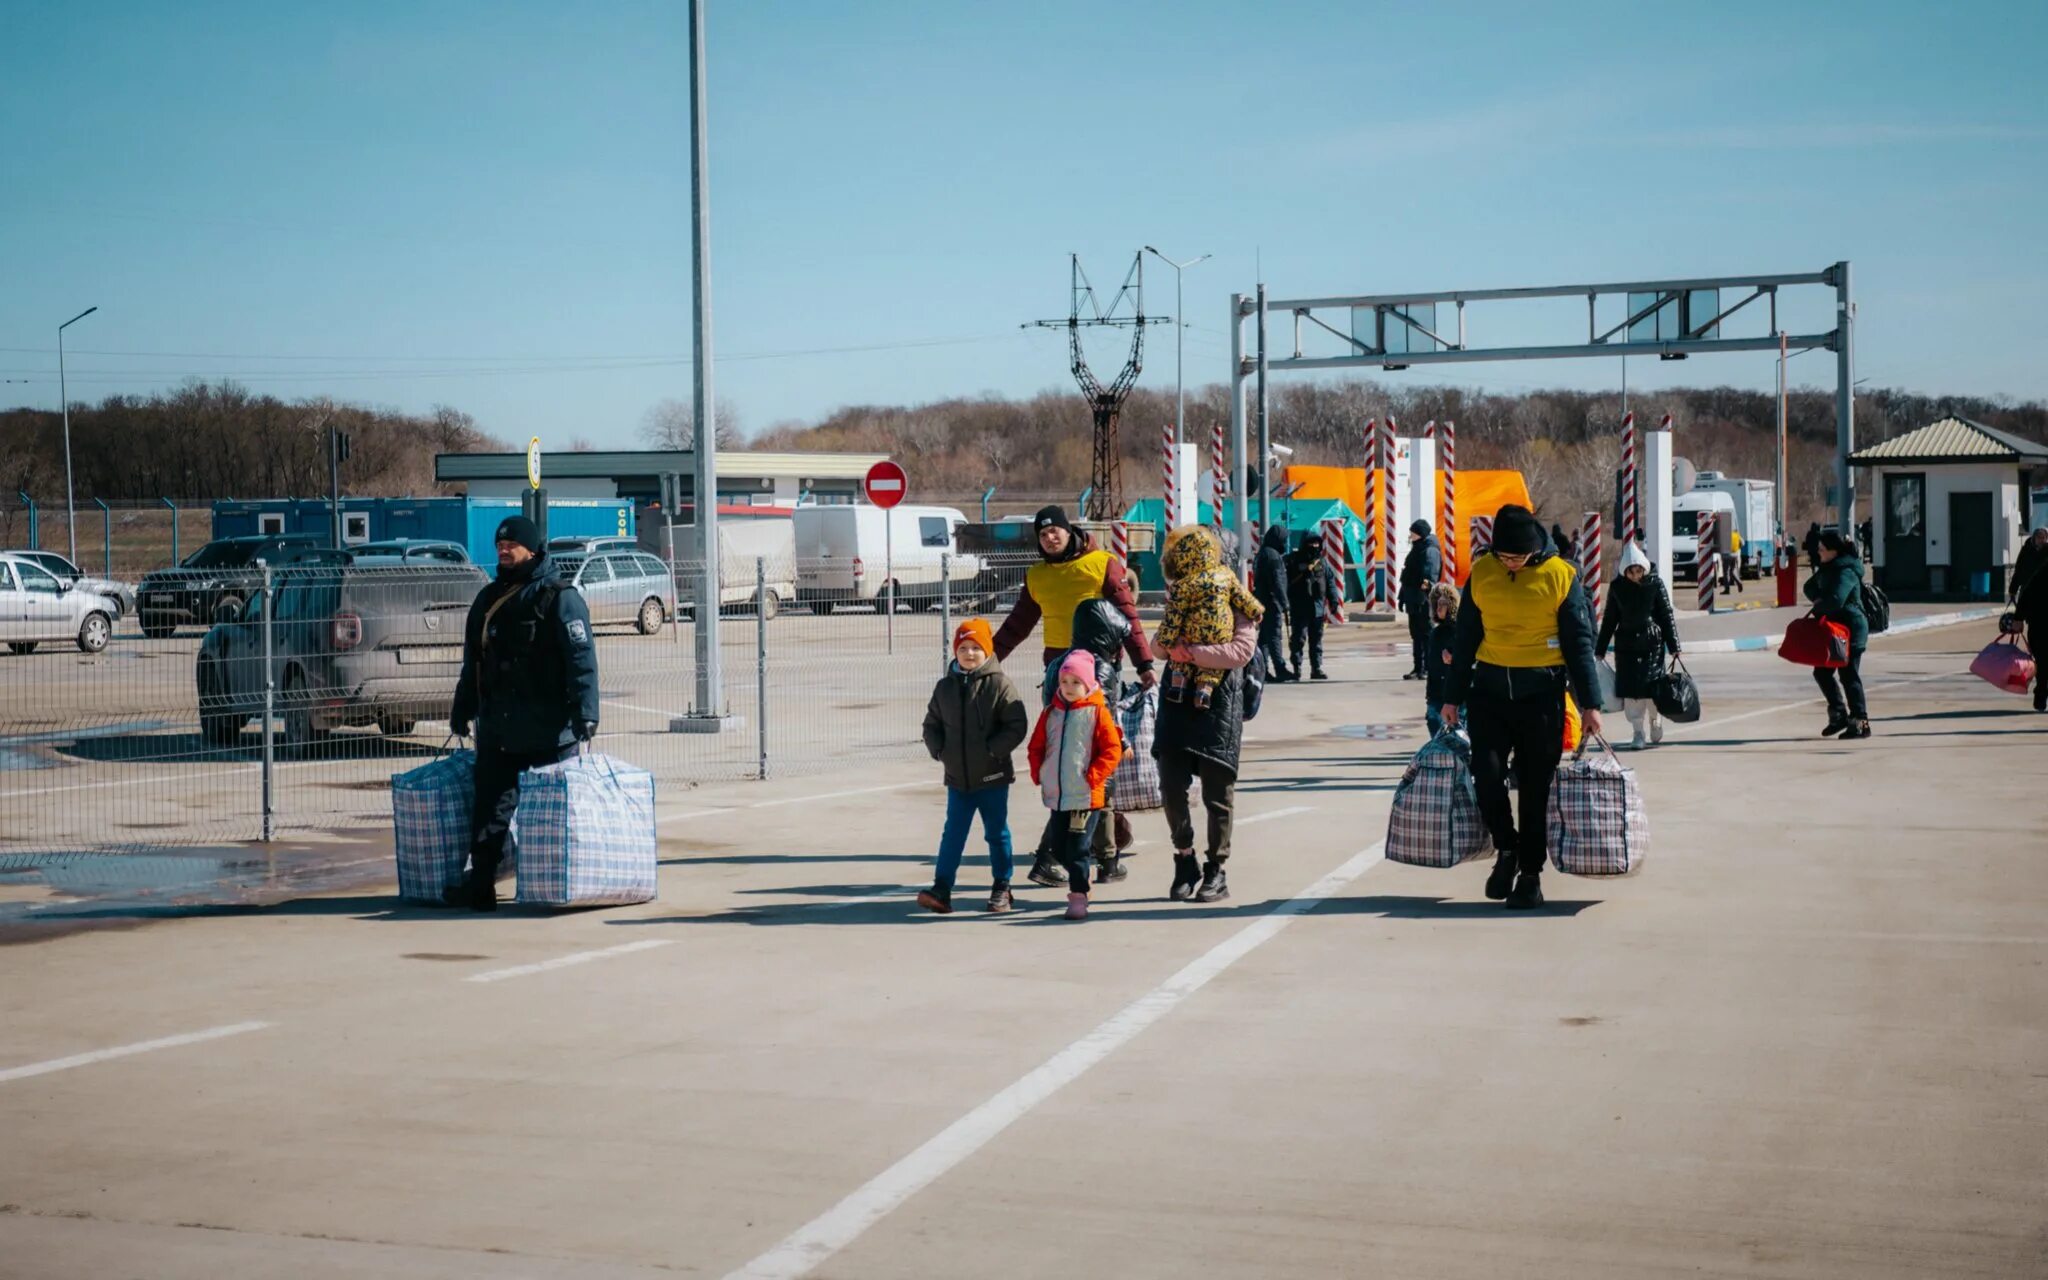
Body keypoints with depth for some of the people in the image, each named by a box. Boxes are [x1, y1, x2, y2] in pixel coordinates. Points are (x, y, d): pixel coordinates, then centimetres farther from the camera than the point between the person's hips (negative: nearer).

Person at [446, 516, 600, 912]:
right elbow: (473, 661, 23)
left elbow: (582, 660, -13)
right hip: (498, 729, 6)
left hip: (550, 731, -6)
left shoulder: (559, 598, -6)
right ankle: (480, 885, 4)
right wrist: (462, 711, 22)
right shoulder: (489, 599, 15)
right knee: (490, 808, 3)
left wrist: (585, 713, -21)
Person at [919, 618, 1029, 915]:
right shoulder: (945, 687, 5)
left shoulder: (999, 685, -9)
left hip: (992, 777, -3)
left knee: (997, 833, 9)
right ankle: (941, 889, 1)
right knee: (953, 834, 3)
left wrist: (992, 751, -17)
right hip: (957, 777, 3)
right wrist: (939, 750, -3)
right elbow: (931, 724, 13)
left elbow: (1017, 726, -12)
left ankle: (1002, 888, 20)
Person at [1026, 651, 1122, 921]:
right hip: (1056, 795, 5)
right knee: (1060, 848, 12)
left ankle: (1078, 897, -3)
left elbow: (1112, 749, -7)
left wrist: (1093, 776, -13)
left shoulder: (1098, 712, -6)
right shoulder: (1051, 712, 9)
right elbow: (1036, 745, 17)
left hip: (1086, 795, -5)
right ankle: (1080, 881, 31)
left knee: (1077, 848, -8)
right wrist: (1038, 773, 5)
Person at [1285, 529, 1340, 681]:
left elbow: (1331, 581, 13)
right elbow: (1287, 581, -5)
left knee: (1316, 639, 8)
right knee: (1298, 638, -6)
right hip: (1299, 607, -4)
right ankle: (1296, 667, 0)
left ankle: (1316, 668, 12)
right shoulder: (1295, 560, -1)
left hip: (1318, 606, 4)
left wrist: (1333, 600, 4)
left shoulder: (1322, 562, 12)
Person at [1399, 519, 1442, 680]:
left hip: (1424, 600, -10)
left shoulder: (1430, 551, -11)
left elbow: (1431, 570, -27)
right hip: (1413, 600, 10)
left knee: (1426, 633, -6)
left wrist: (1428, 582, -44)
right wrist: (1404, 597, 23)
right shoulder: (1417, 550, 19)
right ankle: (1417, 668, 20)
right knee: (1416, 634, 13)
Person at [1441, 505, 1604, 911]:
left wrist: (1589, 703, -3)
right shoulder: (1480, 573, 2)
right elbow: (1465, 639, 11)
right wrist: (1453, 696, 11)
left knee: (1535, 786, 1)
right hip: (1490, 689, 2)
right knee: (1486, 771, -9)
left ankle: (1530, 873, 12)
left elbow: (1579, 643, 0)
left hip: (1541, 692, -2)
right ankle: (1506, 849, 16)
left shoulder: (1561, 576, -5)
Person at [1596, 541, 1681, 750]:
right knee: (1630, 688, -3)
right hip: (1626, 644, 2)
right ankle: (1638, 732, 6)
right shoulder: (1617, 587, 1)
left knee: (1652, 685, -3)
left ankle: (1655, 721, 26)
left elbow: (1667, 615, 0)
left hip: (1652, 641, -1)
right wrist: (1600, 649, 10)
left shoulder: (1655, 583, -3)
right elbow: (1609, 620, 8)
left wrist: (1673, 646, -2)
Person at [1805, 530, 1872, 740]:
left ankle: (1860, 721, 1)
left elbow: (1836, 600, -30)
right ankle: (1839, 715, 22)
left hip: (1851, 630, -10)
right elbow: (1810, 587, 19)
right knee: (1822, 672, 12)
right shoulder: (1828, 569, 11)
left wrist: (1818, 607, -12)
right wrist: (1818, 599, -3)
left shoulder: (1846, 572, -19)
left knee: (1849, 676, -5)